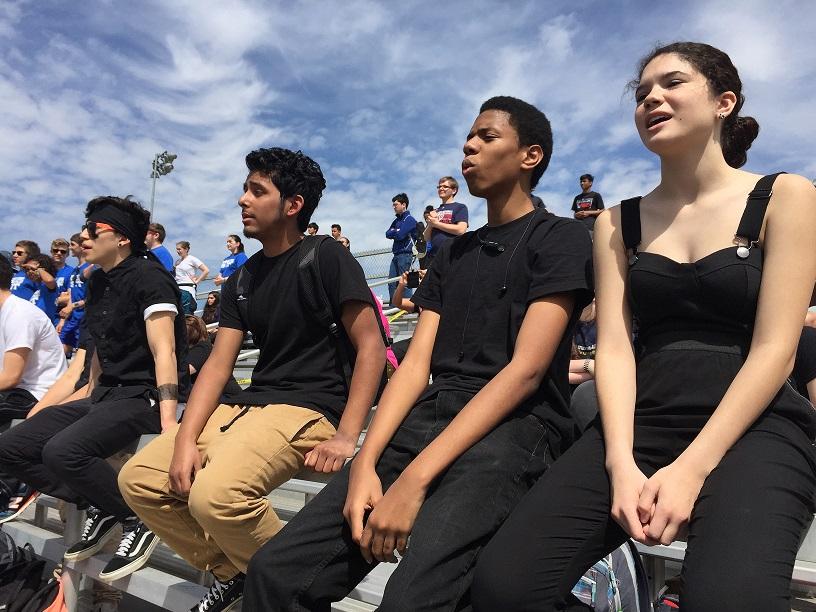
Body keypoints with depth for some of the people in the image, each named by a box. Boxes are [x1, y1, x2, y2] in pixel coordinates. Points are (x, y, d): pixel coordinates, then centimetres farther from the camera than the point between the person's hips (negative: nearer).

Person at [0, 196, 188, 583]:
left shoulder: (147, 276, -13)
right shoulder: (97, 282, 14)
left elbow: (164, 352, -23)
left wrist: (168, 423, -32)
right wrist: (91, 402, 26)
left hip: (145, 395, -9)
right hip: (106, 393, 9)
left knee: (62, 450, -30)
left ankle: (140, 520, -8)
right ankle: (100, 507, 9)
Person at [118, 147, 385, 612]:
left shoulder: (328, 258, -6)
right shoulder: (243, 279, 14)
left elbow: (371, 347, -13)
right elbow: (219, 364, 8)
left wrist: (346, 438, -22)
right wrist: (185, 440, -7)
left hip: (309, 407, -8)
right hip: (246, 404, 8)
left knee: (214, 495, -30)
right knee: (138, 479, 1)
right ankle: (234, 574, 15)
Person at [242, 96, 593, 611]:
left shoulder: (561, 238, 2)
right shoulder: (452, 253, 21)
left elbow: (526, 370, -11)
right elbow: (415, 366, 11)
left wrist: (415, 478, -18)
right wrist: (365, 464, -6)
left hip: (514, 428, -5)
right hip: (427, 420, 5)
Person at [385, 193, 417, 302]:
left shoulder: (409, 219, -7)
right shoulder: (396, 220, 20)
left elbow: (400, 235, -16)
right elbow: (388, 234, 13)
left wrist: (393, 232, 3)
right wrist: (396, 232, -4)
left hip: (405, 254, -8)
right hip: (396, 254, 9)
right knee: (392, 280, 7)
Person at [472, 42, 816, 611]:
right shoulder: (619, 222, 13)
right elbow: (614, 346, 2)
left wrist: (692, 468, -16)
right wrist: (621, 462, -13)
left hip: (754, 427, -1)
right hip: (643, 421, 2)